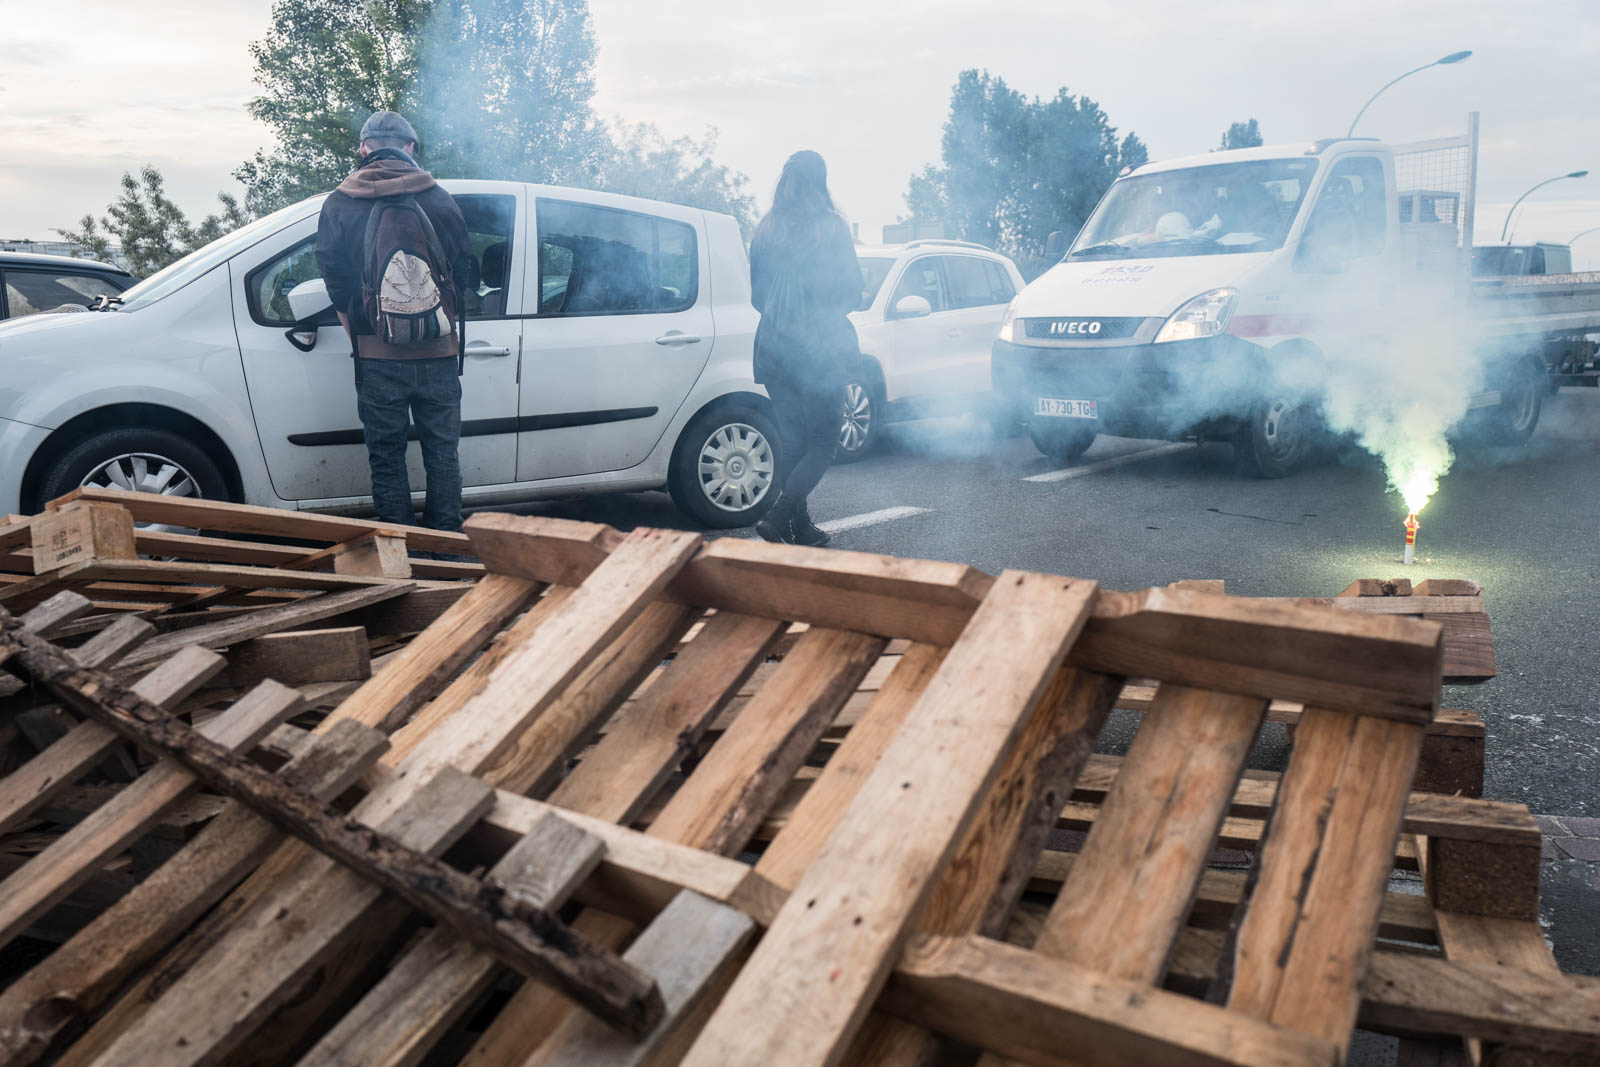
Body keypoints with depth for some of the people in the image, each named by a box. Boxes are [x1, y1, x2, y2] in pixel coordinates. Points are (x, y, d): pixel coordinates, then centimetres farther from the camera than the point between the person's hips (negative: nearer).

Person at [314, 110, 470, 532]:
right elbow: (462, 269, 7)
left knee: (386, 459, 8)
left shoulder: (338, 204, 2)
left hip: (377, 356, -1)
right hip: (438, 352, 1)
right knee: (442, 456, 10)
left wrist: (357, 334, 13)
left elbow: (332, 277, 2)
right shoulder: (438, 199, 2)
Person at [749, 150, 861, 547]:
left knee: (793, 441, 14)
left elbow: (757, 294, 12)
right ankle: (777, 517, -12)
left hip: (772, 347, 5)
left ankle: (802, 528, 17)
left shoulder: (765, 231, 5)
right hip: (818, 349, -5)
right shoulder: (831, 227, -8)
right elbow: (851, 290, -4)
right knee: (822, 443, 2)